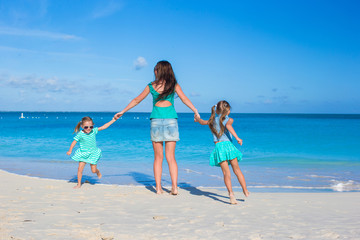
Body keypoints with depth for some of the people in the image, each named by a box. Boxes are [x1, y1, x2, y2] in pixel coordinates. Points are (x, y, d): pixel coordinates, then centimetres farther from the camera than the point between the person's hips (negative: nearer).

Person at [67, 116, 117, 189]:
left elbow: (103, 127, -4)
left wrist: (113, 120, -4)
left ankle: (98, 172, 41)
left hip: (93, 153, 1)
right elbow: (74, 142, -16)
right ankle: (79, 184, 12)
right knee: (80, 169, -5)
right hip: (83, 154, -1)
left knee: (93, 170, 4)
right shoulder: (80, 134, -17)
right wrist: (70, 150, -29)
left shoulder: (94, 131, -9)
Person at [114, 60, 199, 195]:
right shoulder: (174, 85, 5)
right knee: (170, 157, 3)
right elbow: (185, 99, -6)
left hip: (156, 120, 0)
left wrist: (122, 111, 23)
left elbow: (136, 100, 13)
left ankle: (158, 188, 6)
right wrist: (196, 112, -8)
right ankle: (174, 187, -4)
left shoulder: (151, 86, 7)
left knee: (158, 157, 7)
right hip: (171, 120, 0)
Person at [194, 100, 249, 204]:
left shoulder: (213, 120, 19)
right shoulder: (229, 119, 7)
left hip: (218, 147, 2)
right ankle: (245, 191, 17)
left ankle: (231, 193, -20)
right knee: (237, 170, 11)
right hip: (228, 145, -2)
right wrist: (237, 138, -24)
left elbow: (202, 122, 37)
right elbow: (228, 126, -16)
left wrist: (197, 118, 60)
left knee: (226, 173, -4)